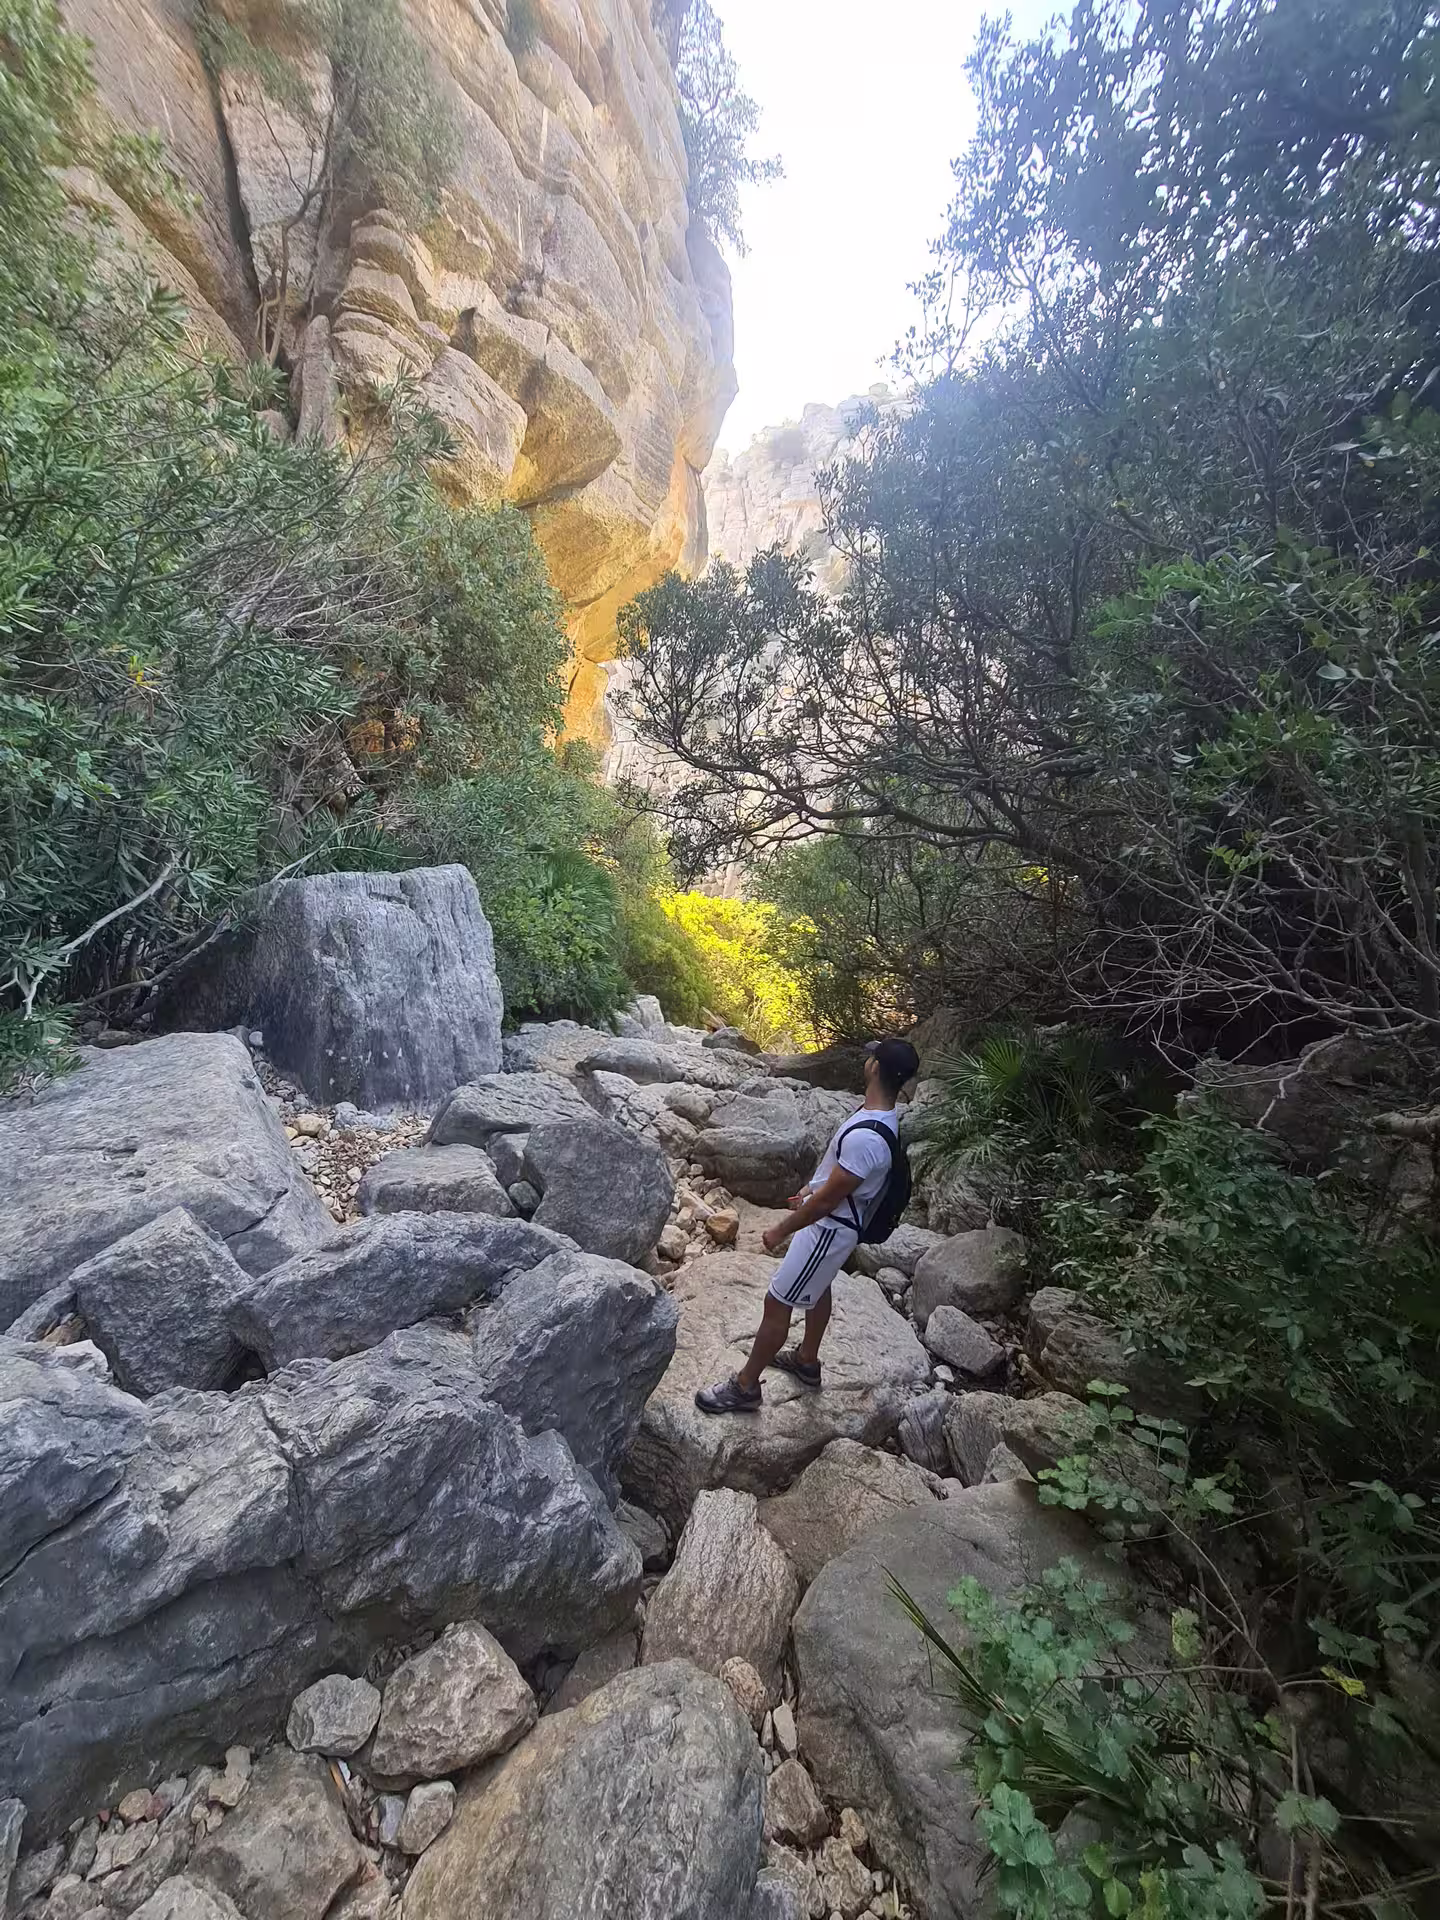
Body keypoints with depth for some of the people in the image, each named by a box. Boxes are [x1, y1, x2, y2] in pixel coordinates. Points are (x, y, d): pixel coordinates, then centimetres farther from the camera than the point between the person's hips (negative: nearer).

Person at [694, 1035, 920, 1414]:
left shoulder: (866, 1137, -37)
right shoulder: (880, 1116, -6)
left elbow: (828, 1199, -29)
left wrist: (781, 1231, -16)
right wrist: (809, 1188, 21)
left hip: (830, 1229, -9)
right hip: (833, 1222, 9)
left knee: (777, 1303, 3)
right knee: (816, 1288, 28)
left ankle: (744, 1387, 20)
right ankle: (807, 1361, 49)